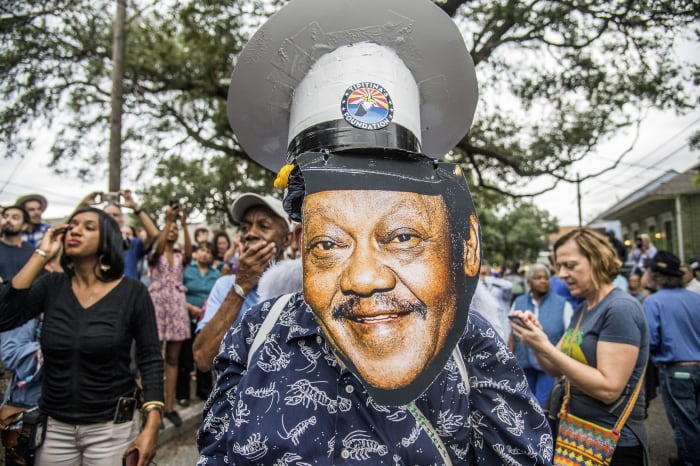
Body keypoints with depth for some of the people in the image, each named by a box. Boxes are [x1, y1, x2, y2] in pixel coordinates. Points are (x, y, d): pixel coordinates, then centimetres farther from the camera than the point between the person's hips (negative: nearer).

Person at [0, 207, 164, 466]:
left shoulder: (132, 292, -10)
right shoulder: (51, 286, 0)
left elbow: (150, 360, -8)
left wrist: (151, 427, -15)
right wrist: (41, 256, -13)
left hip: (112, 428, -3)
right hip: (54, 426, 3)